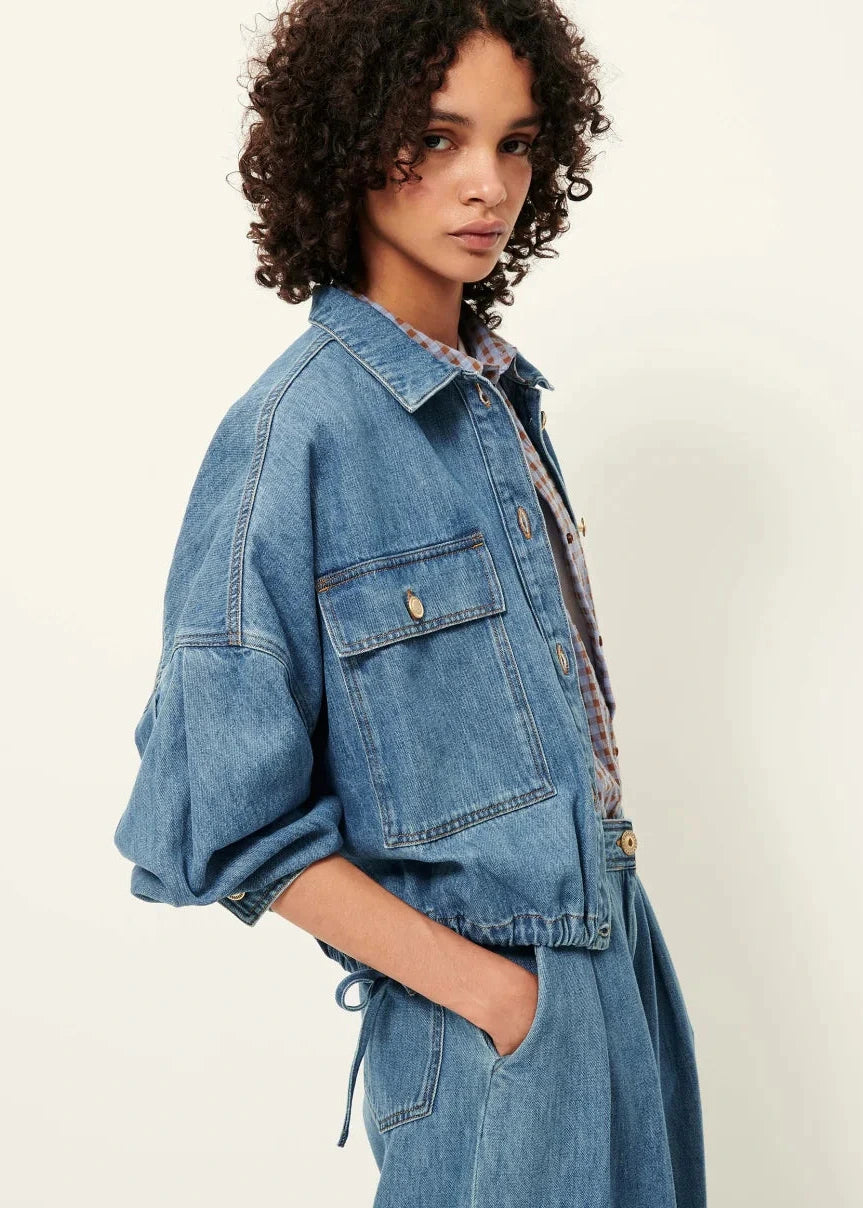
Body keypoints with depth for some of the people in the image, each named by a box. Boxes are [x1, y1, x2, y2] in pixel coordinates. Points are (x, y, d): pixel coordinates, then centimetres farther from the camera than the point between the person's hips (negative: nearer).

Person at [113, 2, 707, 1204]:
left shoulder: (500, 391, 3)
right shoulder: (295, 430, -20)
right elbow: (226, 824, -19)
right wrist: (492, 991, -16)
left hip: (623, 948, 7)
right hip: (489, 1015, -7)